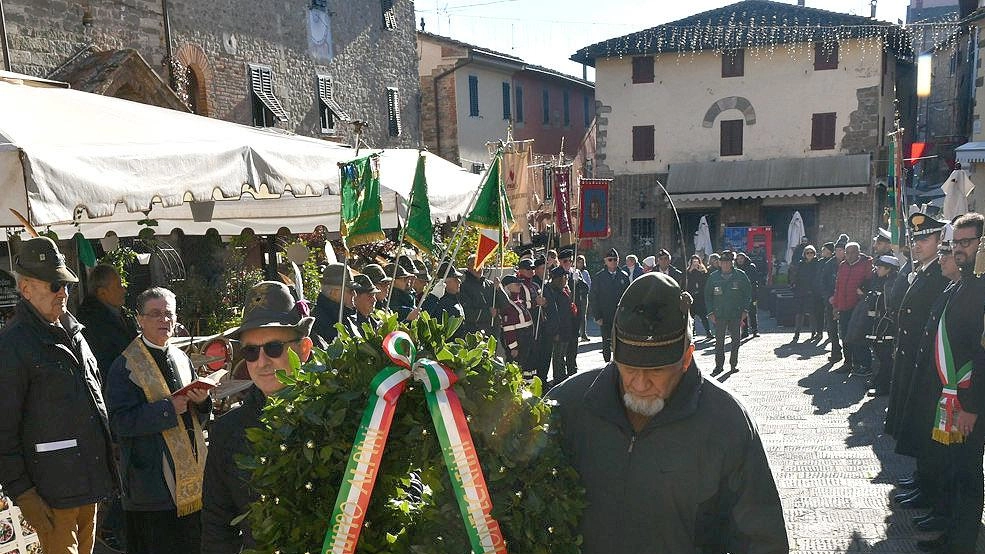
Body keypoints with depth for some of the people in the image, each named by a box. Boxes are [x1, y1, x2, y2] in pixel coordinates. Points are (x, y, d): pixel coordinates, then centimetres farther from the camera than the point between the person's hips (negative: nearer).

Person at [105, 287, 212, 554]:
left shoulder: (182, 359, 11)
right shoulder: (125, 367, -7)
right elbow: (120, 422, -16)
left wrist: (202, 401, -6)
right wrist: (168, 408, -21)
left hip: (192, 475, 6)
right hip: (152, 480, -6)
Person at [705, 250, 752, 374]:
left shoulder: (740, 275, 2)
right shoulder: (713, 277, 3)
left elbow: (748, 293, 6)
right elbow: (708, 296, 9)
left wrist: (745, 310, -1)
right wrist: (711, 312, 1)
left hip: (736, 314, 0)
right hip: (719, 314, 0)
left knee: (736, 340, 6)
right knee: (719, 340, 0)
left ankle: (734, 364, 18)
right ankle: (719, 365, 8)